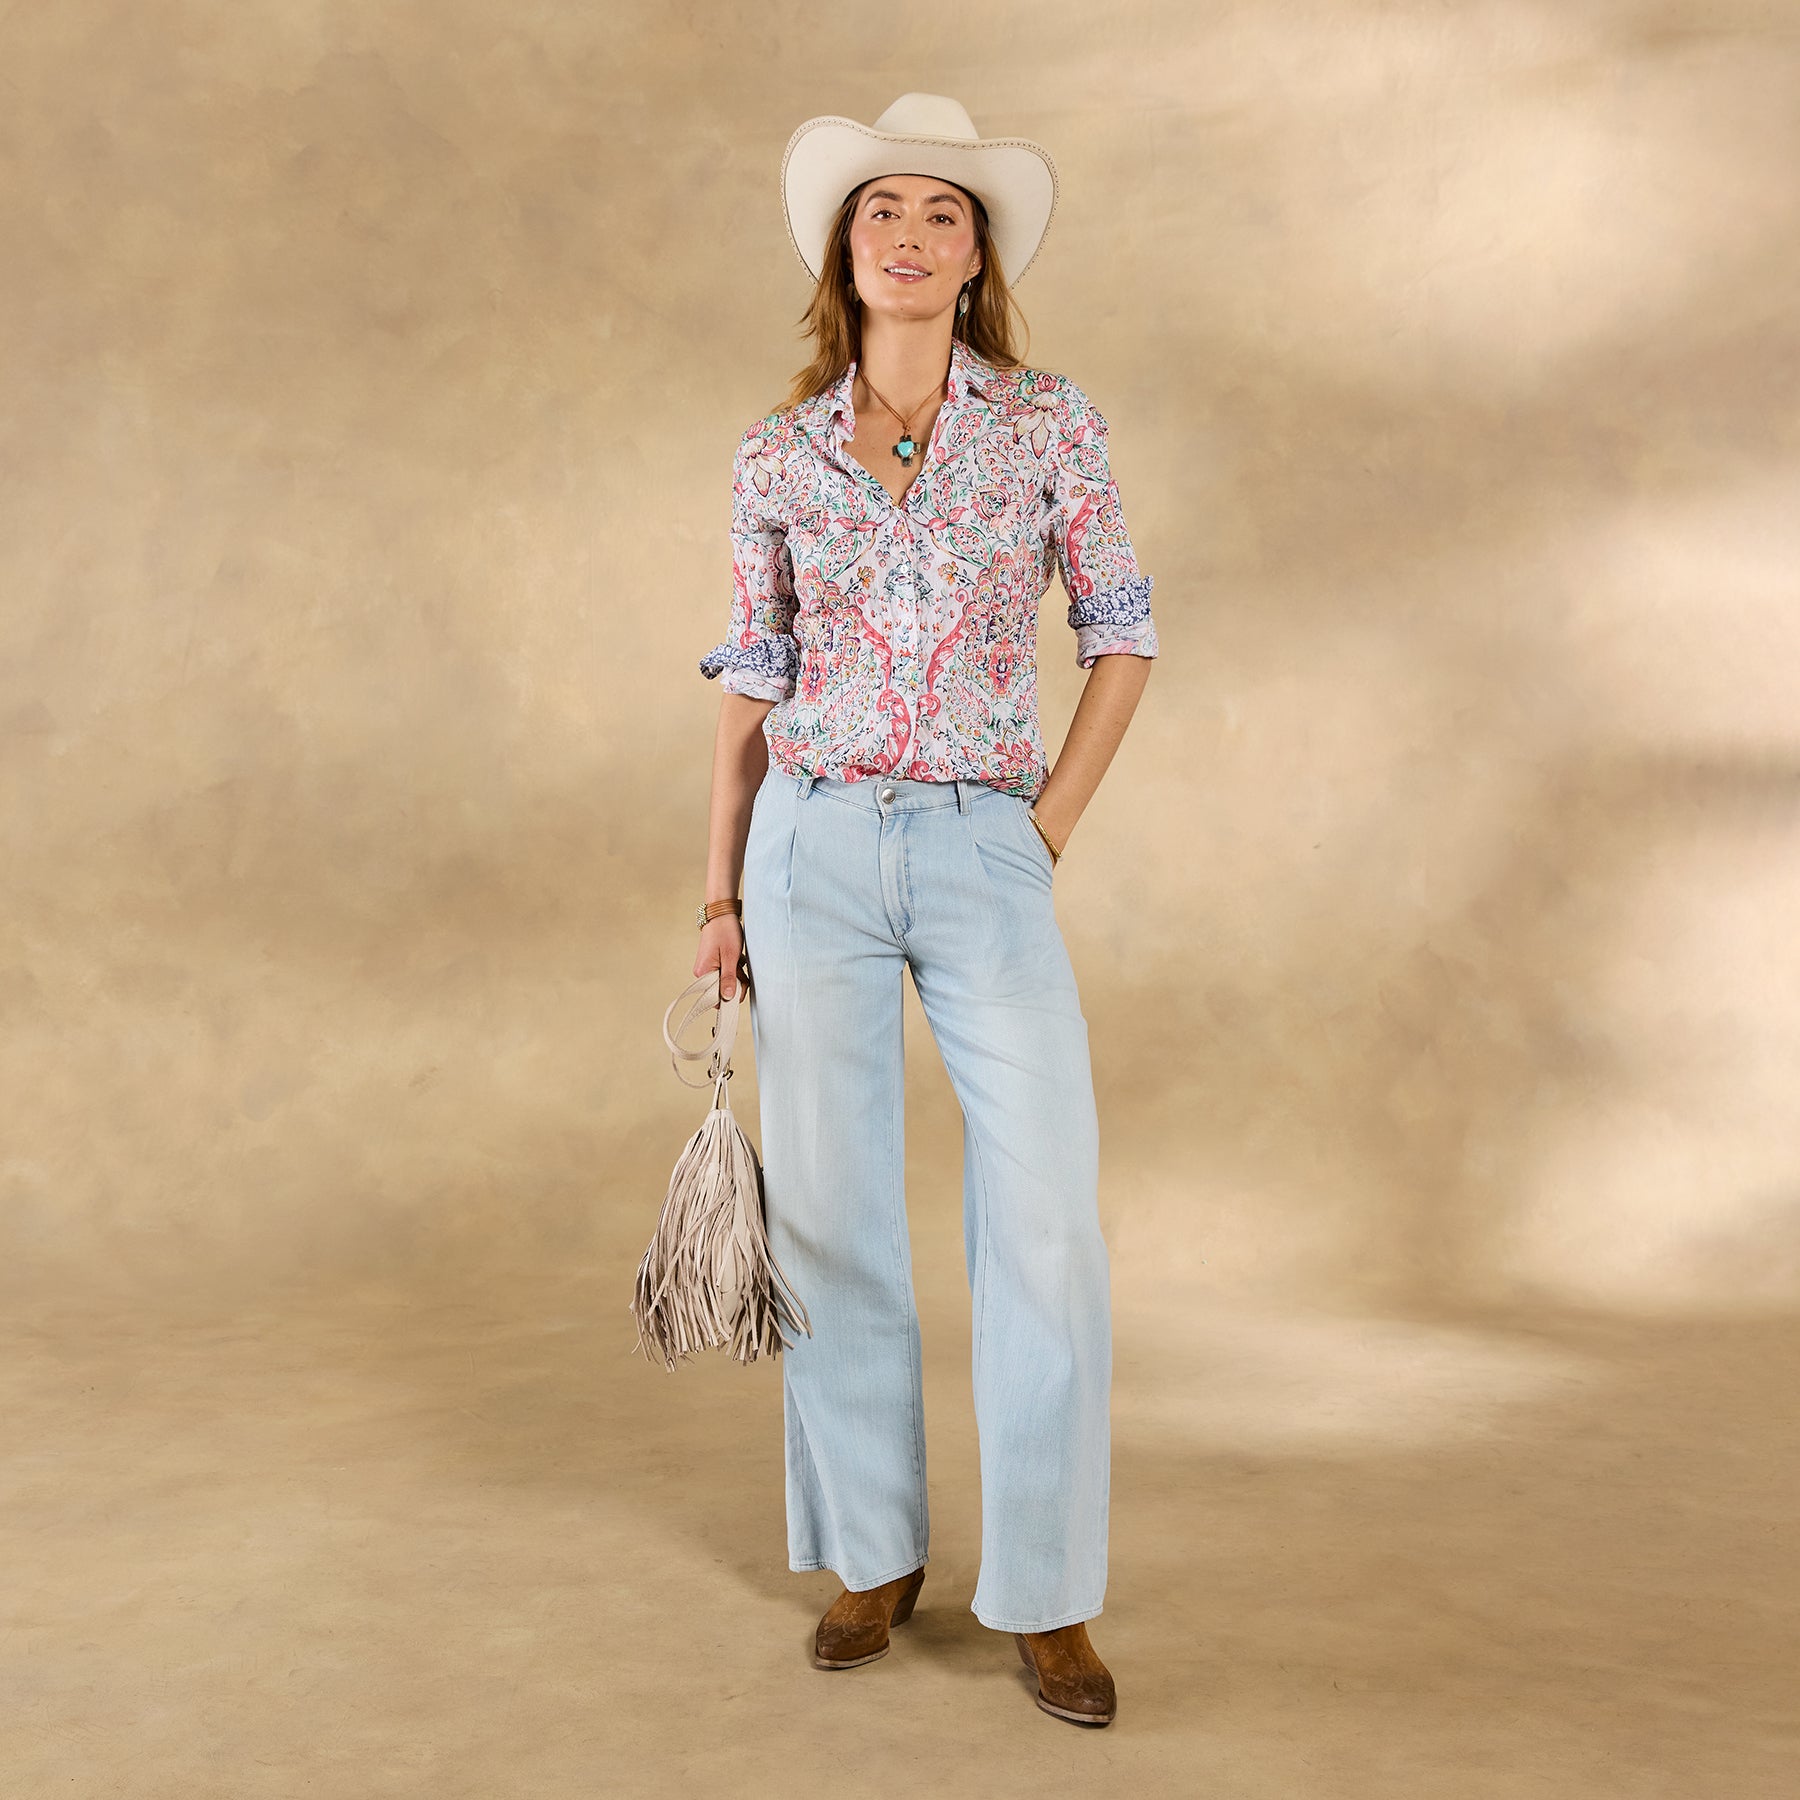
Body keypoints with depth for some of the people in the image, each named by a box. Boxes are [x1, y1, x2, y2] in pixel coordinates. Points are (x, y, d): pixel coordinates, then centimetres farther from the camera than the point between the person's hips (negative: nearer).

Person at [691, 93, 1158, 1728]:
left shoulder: (1049, 422, 2)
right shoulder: (780, 454, 5)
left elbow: (1124, 637, 6)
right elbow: (752, 677, 9)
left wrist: (1050, 830, -2)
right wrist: (721, 893, 6)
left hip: (986, 858, -1)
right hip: (814, 853, 1)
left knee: (1048, 1218, -5)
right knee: (832, 1213, 6)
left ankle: (1048, 1596, 11)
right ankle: (875, 1556, 23)